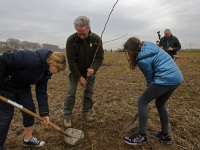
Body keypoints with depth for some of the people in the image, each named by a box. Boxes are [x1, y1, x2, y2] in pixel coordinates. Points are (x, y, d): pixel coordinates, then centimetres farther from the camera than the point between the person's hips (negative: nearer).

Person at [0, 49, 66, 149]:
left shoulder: (46, 72, -7)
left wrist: (44, 113, -10)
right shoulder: (31, 59, -34)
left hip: (23, 87, 8)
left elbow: (41, 91, -6)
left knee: (30, 110, 10)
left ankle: (28, 139, 32)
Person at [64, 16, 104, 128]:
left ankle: (86, 113, 24)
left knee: (89, 92, 6)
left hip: (90, 70, 2)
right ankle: (67, 116, 10)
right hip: (75, 71, -2)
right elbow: (71, 60, -20)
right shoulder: (71, 40, -22)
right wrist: (79, 77, -20)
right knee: (71, 92, -3)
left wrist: (93, 69, -32)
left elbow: (100, 57, -13)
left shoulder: (96, 39, -17)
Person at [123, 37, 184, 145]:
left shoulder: (143, 60, -13)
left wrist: (150, 91, 14)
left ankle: (141, 136, 8)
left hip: (165, 79, -10)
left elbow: (150, 77, -3)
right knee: (160, 104, 23)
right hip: (177, 77, 10)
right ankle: (165, 135, 34)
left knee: (142, 101, 0)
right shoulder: (150, 46, 11)